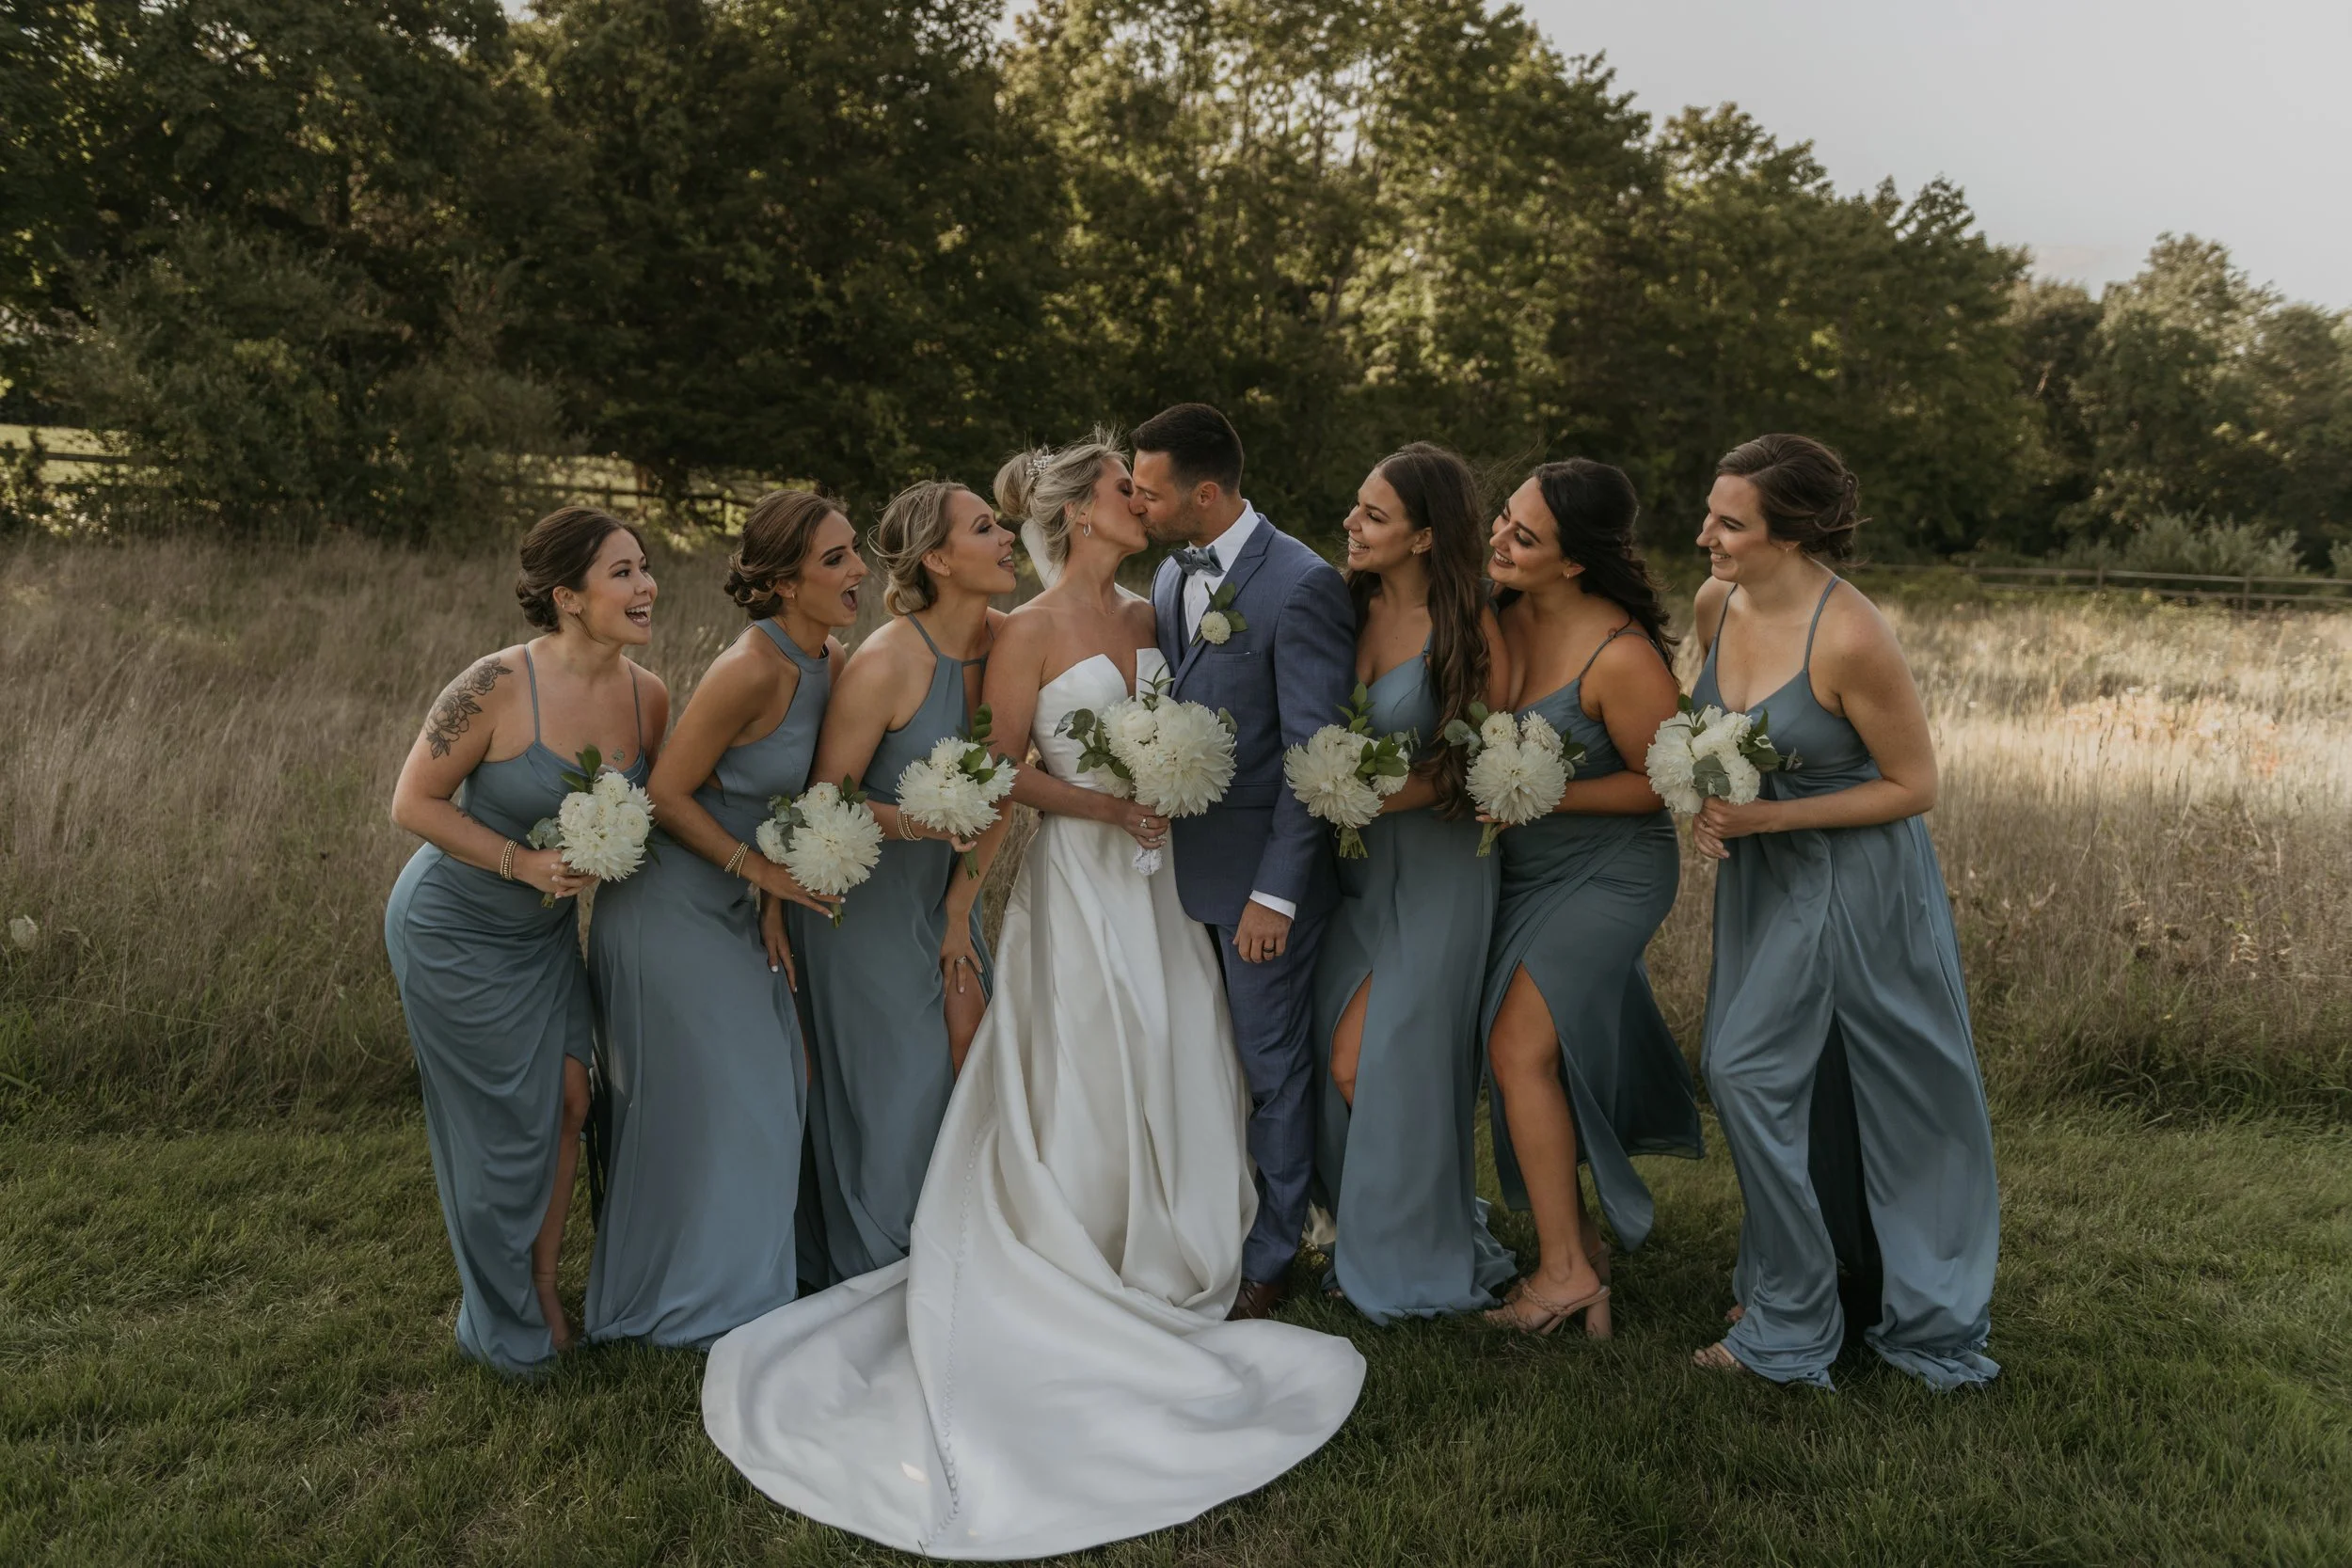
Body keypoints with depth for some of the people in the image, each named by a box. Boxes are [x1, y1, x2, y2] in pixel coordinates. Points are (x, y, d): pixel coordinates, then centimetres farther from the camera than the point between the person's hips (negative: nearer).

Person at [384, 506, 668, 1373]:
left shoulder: (649, 697, -9)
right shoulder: (499, 686, -27)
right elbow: (413, 803, -18)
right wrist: (522, 861, -26)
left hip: (547, 929, 6)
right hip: (456, 930, -5)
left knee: (569, 1099, 6)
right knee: (505, 1123, 5)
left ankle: (544, 1289, 29)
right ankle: (506, 1326, 28)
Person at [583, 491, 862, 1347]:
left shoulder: (827, 660, -1)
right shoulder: (751, 670, -26)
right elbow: (666, 796, -21)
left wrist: (772, 901, 1)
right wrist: (761, 871, -16)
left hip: (727, 908, 8)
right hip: (669, 911, -8)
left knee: (768, 1089, 15)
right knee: (702, 1104, 4)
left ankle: (740, 1276, 34)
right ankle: (684, 1304, 24)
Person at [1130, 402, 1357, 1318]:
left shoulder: (1301, 587, -17)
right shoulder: (1172, 574, 8)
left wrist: (1276, 893, -18)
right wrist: (1154, 819, 5)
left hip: (1263, 873, -7)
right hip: (1186, 862, 7)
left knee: (1272, 1064, 8)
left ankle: (1273, 1256, 26)